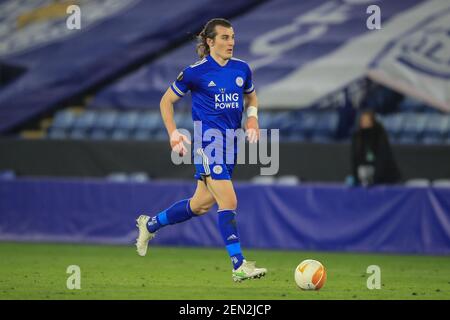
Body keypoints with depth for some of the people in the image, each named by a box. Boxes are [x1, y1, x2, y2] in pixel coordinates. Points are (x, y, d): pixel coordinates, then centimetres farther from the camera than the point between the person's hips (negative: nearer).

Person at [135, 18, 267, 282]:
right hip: (207, 141, -7)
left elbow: (251, 96, 26)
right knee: (229, 202, -16)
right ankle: (239, 266, -15)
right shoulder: (195, 72, -8)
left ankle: (150, 224, 36)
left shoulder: (242, 69, 6)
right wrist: (174, 134, -4)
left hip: (231, 143, 7)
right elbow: (167, 101, 4)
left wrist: (252, 117, 5)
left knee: (202, 204, 14)